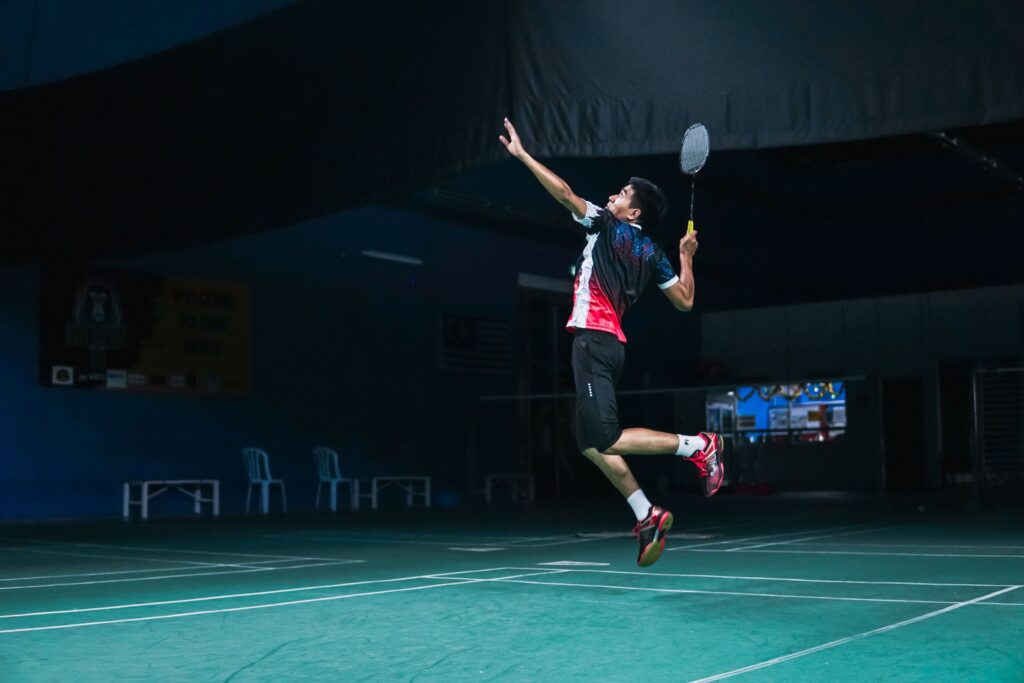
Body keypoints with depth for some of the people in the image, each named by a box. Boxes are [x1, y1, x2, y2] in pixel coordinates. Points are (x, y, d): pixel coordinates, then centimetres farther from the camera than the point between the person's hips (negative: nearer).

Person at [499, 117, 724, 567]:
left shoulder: (606, 227, -1)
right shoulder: (652, 254, 15)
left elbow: (563, 191, -7)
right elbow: (685, 301, 17)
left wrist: (521, 154, 1)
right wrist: (686, 258, 29)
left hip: (593, 339, -9)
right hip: (611, 343, 9)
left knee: (606, 440, -12)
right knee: (590, 442, 11)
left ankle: (698, 445, -9)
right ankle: (647, 517, 10)